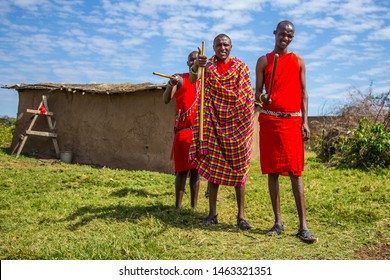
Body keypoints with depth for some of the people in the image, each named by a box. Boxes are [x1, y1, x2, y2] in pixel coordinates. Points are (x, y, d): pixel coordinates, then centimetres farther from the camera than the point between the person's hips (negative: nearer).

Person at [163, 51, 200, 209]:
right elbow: (166, 100, -13)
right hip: (183, 129, -4)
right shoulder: (180, 78, 3)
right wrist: (171, 84, -29)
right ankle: (178, 205, -1)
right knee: (182, 169, -5)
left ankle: (194, 205, 11)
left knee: (196, 168, 6)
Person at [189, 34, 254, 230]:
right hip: (213, 121, 1)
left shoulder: (241, 67, 7)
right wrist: (196, 65, -38)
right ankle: (212, 214, 8)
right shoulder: (207, 65, 6)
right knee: (212, 165, 1)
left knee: (239, 166, -1)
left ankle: (241, 215, 4)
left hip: (237, 122, 0)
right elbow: (193, 78, -16)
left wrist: (248, 121, -6)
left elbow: (248, 95, 7)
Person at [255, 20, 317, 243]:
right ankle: (278, 222, 9)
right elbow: (257, 92, 8)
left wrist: (305, 121, -1)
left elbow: (303, 92, 9)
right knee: (272, 170, 1)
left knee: (295, 171, -5)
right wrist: (261, 97, -17)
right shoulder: (264, 61, 11)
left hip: (292, 120, 0)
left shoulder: (298, 61, 13)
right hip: (269, 120, 0)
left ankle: (303, 226, -5)